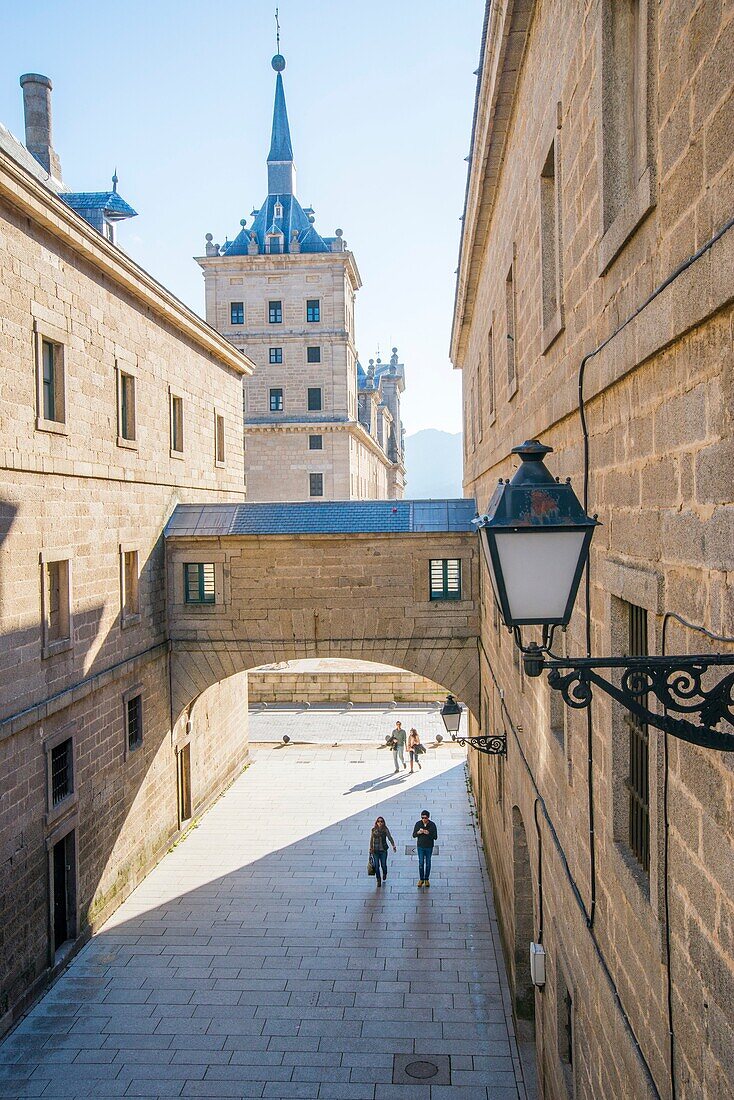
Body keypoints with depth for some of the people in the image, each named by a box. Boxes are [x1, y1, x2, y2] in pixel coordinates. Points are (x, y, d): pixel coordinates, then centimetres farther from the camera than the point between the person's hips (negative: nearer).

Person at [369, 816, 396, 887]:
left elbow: (390, 837, -7)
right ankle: (378, 880, 12)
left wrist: (393, 845, -19)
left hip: (383, 850, -1)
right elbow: (371, 840, 12)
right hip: (375, 850, 1)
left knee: (383, 865, 1)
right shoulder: (373, 830, 6)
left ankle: (384, 874, 35)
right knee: (376, 866, -1)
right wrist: (370, 849, 12)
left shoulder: (385, 829, 1)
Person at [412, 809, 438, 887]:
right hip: (420, 846, 0)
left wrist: (428, 833, -24)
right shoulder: (418, 824, -3)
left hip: (429, 847, 0)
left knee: (428, 863, 7)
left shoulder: (432, 824, -7)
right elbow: (414, 835, 3)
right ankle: (421, 879, 8)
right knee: (421, 863, -2)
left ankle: (427, 879, 17)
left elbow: (435, 837, -7)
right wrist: (418, 832, -18)